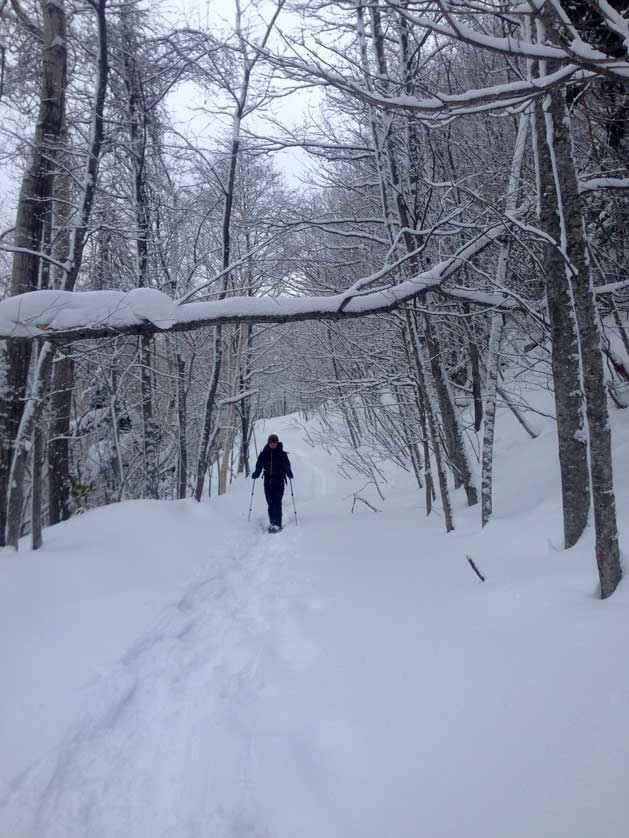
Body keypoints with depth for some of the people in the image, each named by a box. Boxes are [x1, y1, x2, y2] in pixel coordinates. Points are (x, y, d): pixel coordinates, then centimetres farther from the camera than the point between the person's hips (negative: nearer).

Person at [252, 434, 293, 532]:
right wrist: (256, 474, -7)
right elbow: (259, 465, 7)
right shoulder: (264, 454, 5)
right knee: (270, 502, 6)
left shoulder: (282, 454, -1)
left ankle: (277, 524, -12)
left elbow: (287, 465, -6)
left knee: (277, 502, -10)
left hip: (279, 480, -3)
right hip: (268, 480, 3)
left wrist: (289, 473, -22)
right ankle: (272, 522, 16)